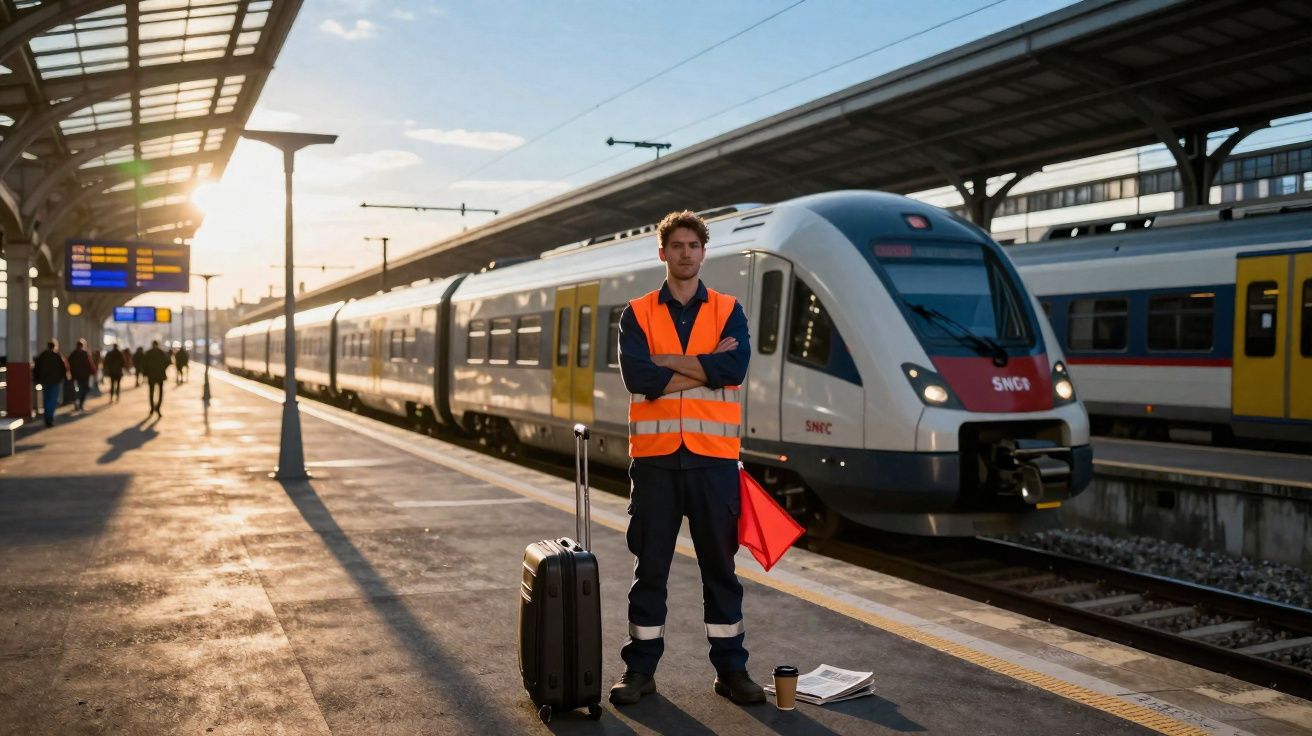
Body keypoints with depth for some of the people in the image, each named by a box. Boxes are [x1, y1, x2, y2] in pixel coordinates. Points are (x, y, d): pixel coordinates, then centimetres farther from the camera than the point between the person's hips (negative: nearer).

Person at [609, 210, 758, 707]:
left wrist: (667, 361, -10)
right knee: (649, 566, 7)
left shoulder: (728, 311, 7)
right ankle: (640, 669, 17)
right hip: (654, 455, 0)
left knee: (720, 565, 7)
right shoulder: (637, 314, 6)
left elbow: (736, 368, -12)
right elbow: (637, 376, -12)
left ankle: (731, 668, 18)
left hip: (713, 455, 0)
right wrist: (706, 366, -11)